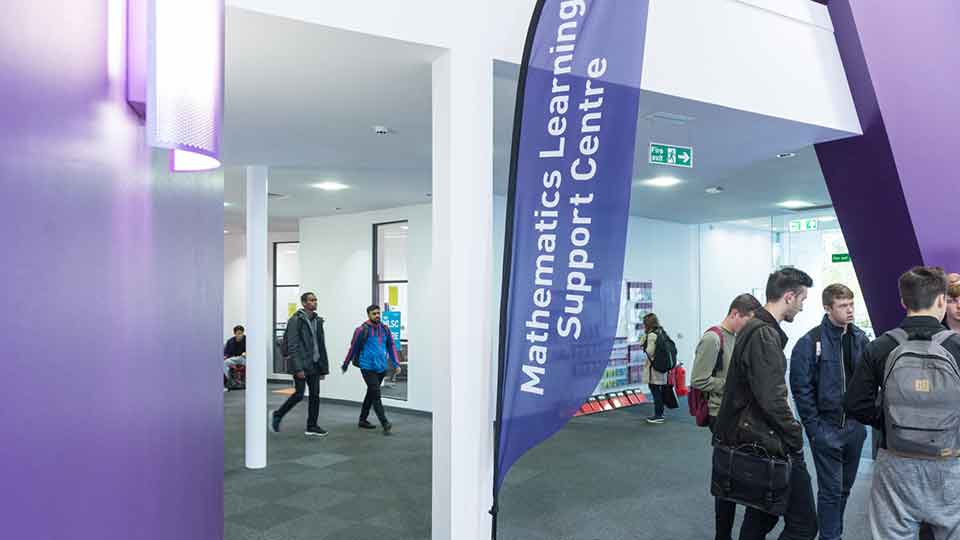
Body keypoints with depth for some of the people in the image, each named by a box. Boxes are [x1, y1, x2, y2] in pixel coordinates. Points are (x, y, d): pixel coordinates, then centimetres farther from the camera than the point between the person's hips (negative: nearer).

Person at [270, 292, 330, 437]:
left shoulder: (318, 320, 11)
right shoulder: (296, 320, -11)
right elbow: (292, 346, -15)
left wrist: (324, 368, 11)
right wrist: (298, 368, -20)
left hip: (314, 364, 7)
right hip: (301, 365, -7)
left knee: (315, 395, 5)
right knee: (299, 395, -4)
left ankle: (312, 427, 13)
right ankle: (277, 415, 18)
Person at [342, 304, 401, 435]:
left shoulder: (385, 329, 6)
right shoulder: (362, 330, -8)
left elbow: (391, 346, 11)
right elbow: (353, 348, -1)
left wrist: (396, 364, 4)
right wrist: (345, 365, 7)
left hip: (381, 368, 6)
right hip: (368, 368, -6)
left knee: (371, 394, 15)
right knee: (376, 395, -11)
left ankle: (362, 420, 28)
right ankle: (385, 424, -14)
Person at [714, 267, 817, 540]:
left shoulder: (752, 328, 13)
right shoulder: (765, 334, -18)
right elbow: (773, 400, -24)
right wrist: (795, 437, -11)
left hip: (751, 442, 10)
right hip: (769, 446, -10)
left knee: (760, 518, 18)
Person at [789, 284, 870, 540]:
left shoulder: (860, 339, 3)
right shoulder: (810, 342, -13)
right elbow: (801, 388, -12)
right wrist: (814, 426, -13)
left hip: (855, 426, 5)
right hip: (826, 428, -5)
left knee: (845, 487, 17)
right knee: (831, 490, -1)